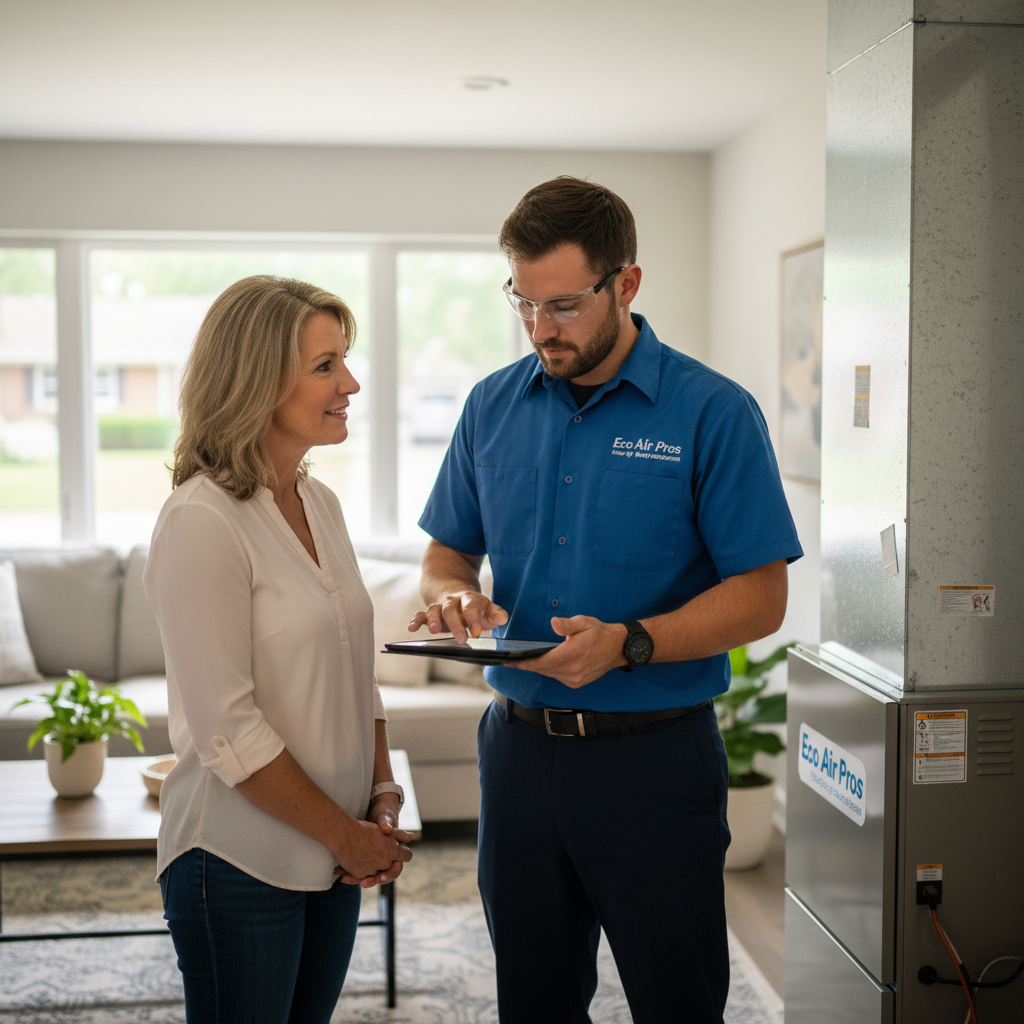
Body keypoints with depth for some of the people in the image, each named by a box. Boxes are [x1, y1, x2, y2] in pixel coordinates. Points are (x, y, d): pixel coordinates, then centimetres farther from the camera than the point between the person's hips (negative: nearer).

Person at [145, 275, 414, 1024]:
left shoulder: (319, 504, 7)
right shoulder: (201, 522, -17)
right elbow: (227, 731, -20)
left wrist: (384, 798, 2)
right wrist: (345, 835, -12)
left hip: (335, 856, 7)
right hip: (240, 863, -7)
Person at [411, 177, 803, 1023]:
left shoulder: (714, 412, -10)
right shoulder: (493, 405, 5)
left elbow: (761, 597, -11)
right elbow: (449, 550, 14)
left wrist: (629, 643, -24)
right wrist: (454, 594, -10)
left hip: (654, 760, -4)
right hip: (520, 749, 5)